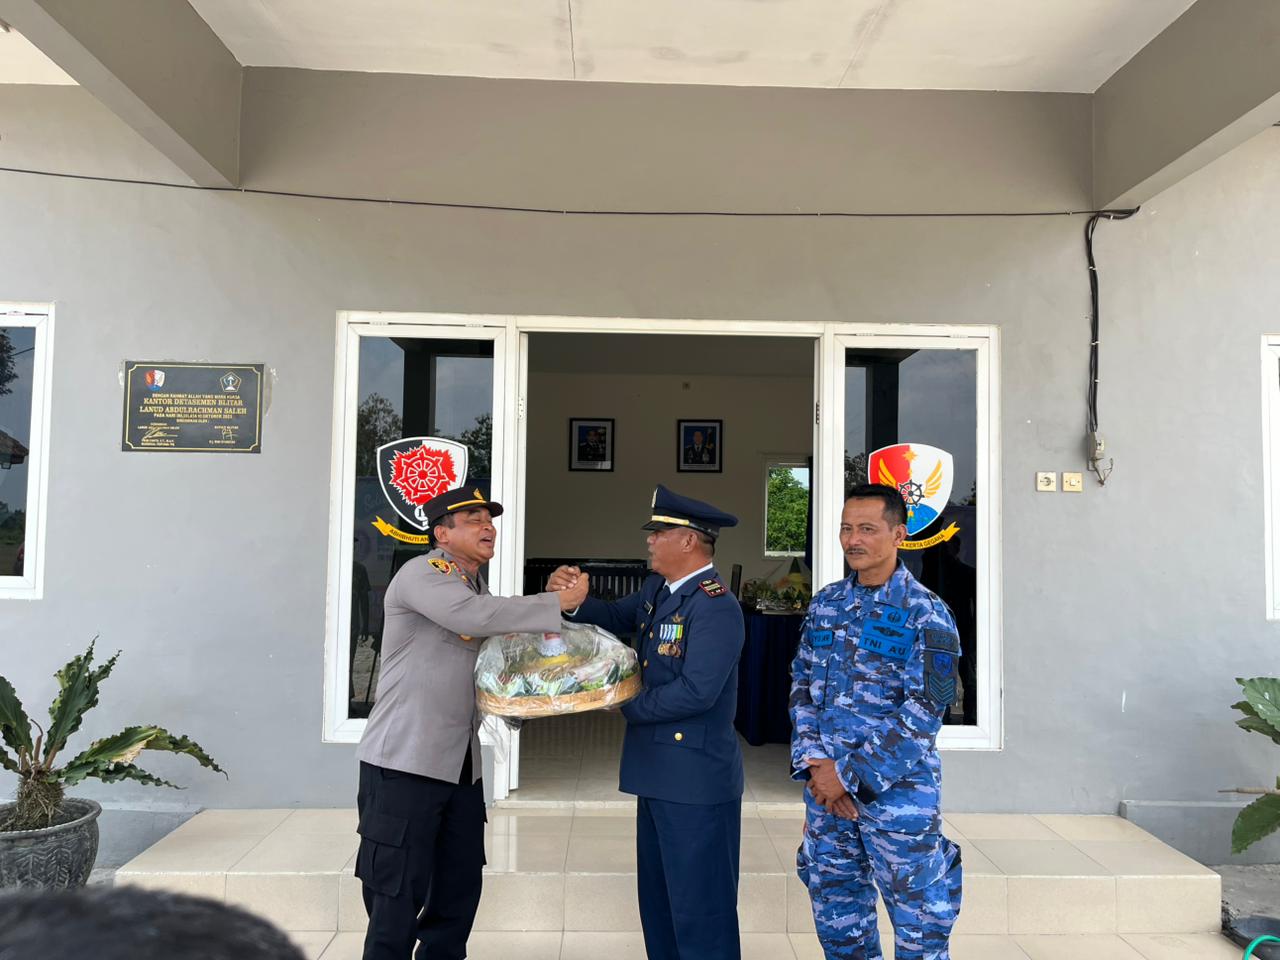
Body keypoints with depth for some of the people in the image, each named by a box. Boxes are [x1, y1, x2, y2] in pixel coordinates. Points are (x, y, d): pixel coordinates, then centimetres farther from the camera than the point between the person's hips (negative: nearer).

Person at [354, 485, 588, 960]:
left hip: (462, 765, 8)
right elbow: (471, 617, -28)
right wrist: (559, 602, -21)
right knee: (398, 898, 1)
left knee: (459, 890, 13)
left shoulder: (477, 588, 15)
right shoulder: (420, 574, -11)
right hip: (405, 761, -8)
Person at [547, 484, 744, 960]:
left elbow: (696, 691, -28)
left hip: (696, 778, -10)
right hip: (659, 773, 10)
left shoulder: (715, 606, -22)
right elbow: (615, 618, 16)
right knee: (658, 901, 22)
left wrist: (627, 706, -14)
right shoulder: (658, 588, 7)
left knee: (700, 907, 4)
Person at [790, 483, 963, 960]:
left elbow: (923, 713, -15)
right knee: (835, 910, 18)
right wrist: (817, 764, -6)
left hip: (896, 790, -5)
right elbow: (802, 686, 7)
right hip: (826, 783, 5)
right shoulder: (824, 604, 5)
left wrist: (851, 776, -15)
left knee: (918, 921, 7)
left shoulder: (925, 614, -11)